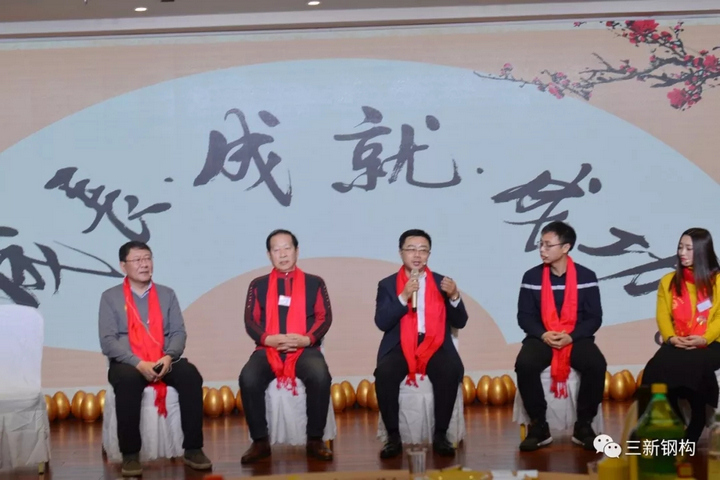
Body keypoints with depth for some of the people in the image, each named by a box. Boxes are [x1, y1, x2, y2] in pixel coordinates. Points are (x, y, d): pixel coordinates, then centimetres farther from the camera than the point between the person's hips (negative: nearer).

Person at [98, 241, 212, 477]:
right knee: (128, 380, -38)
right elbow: (108, 340, -5)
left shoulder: (167, 294, 15)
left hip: (164, 361, 3)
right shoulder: (110, 297, 5)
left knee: (190, 375, -29)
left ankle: (193, 448, -22)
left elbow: (178, 332, 7)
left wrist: (168, 357, -16)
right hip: (127, 363, -2)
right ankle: (130, 454, -28)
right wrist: (138, 363, -20)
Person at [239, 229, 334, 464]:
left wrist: (307, 339, -14)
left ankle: (315, 440, -20)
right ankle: (260, 441, -19)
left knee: (320, 376, -35)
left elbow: (324, 317, 6)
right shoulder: (258, 284, 16)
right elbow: (250, 321, 8)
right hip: (268, 348, 1)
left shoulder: (314, 282, 14)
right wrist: (268, 339, -13)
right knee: (248, 378, -32)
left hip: (305, 348, -1)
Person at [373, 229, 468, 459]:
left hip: (435, 346, 1)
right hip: (399, 346, -1)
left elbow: (459, 322, 7)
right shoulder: (387, 284, 8)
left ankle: (440, 435, -19)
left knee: (451, 371, -32)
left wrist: (454, 297, -11)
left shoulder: (442, 282, 12)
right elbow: (381, 322, -5)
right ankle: (393, 437, -19)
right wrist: (403, 297, -16)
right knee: (384, 373, -33)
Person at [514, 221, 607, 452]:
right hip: (542, 338, 1)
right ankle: (539, 426, -16)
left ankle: (583, 425, -13)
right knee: (524, 364, -33)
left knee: (596, 364, -32)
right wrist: (543, 334, -16)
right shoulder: (532, 277, 3)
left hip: (576, 338, 0)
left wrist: (571, 337, -17)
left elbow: (594, 317, -1)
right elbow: (524, 316, 3)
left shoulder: (586, 276, 0)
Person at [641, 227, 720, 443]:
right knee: (657, 367, -30)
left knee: (693, 365, -37)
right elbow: (663, 315, 9)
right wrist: (671, 337, -11)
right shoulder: (668, 281, 19)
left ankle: (693, 431, -22)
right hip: (677, 344, 3)